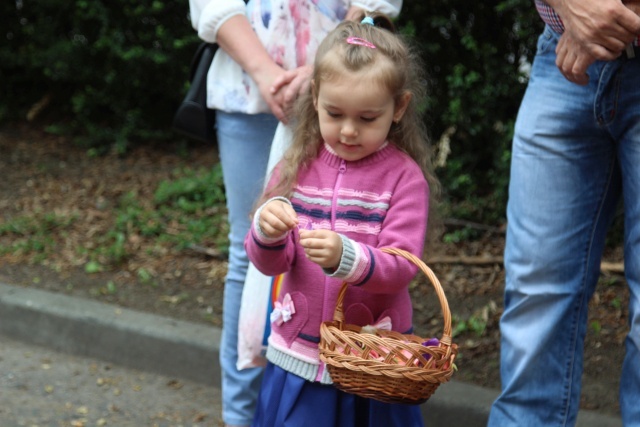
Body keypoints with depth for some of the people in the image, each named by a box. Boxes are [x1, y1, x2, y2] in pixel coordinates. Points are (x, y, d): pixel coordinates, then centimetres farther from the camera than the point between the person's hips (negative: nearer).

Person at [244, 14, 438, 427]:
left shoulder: (404, 176, -8)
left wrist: (345, 258, -34)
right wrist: (267, 233, -21)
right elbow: (271, 263, 2)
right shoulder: (298, 166, 3)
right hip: (300, 354, 3)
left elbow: (400, 267, -15)